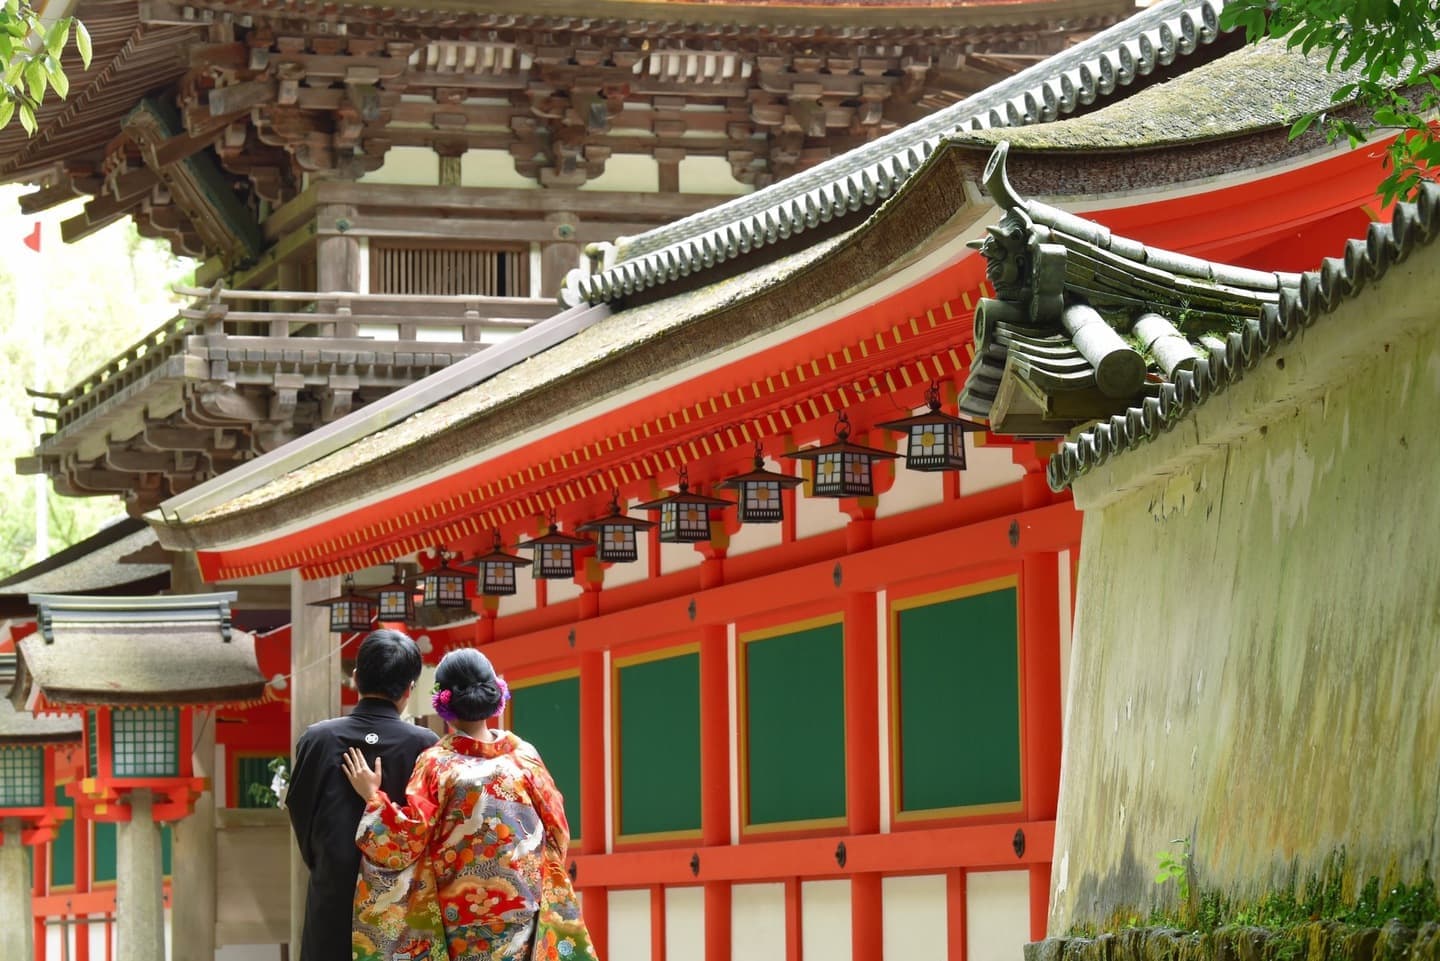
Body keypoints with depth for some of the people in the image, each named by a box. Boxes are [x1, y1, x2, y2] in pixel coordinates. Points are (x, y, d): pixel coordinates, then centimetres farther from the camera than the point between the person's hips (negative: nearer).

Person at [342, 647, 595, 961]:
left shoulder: (437, 763, -9)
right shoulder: (525, 757, -1)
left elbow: (408, 839, -12)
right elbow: (557, 831, 5)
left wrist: (372, 796, -2)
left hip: (458, 921, -2)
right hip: (521, 916, 2)